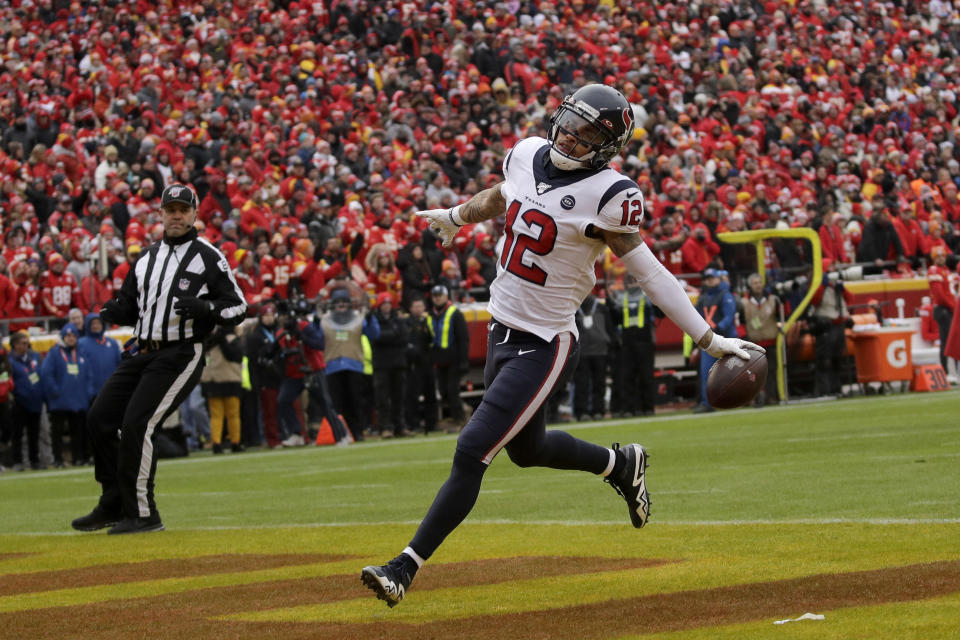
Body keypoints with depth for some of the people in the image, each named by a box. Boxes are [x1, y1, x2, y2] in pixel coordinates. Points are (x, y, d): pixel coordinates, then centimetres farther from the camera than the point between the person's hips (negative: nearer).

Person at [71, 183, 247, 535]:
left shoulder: (209, 257, -2)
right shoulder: (147, 258, 17)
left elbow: (238, 308, -4)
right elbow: (131, 304, 24)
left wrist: (205, 308, -22)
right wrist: (116, 311, 1)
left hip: (181, 354, -7)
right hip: (142, 353, 7)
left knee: (137, 424, -18)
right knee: (100, 416, 3)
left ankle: (143, 514, -11)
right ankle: (114, 504, 16)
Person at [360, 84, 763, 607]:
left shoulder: (608, 195, -18)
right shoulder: (528, 155, 1)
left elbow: (648, 273, -15)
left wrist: (709, 338, -18)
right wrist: (456, 216, 43)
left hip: (544, 344, -8)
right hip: (501, 328, 8)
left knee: (471, 451, -11)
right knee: (525, 448, 24)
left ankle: (405, 569, -6)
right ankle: (620, 464, 49)